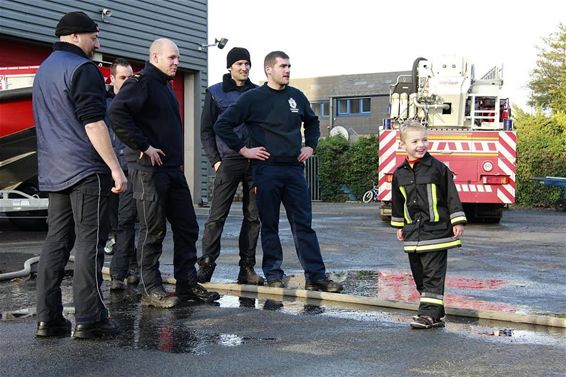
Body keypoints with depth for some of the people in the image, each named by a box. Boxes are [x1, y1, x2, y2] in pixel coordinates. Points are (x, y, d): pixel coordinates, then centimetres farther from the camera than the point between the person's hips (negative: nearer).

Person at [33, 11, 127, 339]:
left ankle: (48, 318, 9)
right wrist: (116, 168, -17)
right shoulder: (82, 68, -9)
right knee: (90, 243, -5)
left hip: (54, 173, 9)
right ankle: (89, 319, -4)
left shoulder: (44, 70, 21)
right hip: (86, 170, -9)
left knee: (57, 243, 8)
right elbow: (93, 123, -17)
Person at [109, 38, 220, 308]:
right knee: (153, 230, -3)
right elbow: (117, 114, -25)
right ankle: (151, 290, 6)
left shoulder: (166, 87, 20)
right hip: (148, 168, -9)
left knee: (187, 226, 10)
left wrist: (178, 158, 16)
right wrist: (143, 146, -21)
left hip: (172, 168, 9)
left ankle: (187, 284, 18)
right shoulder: (140, 83, -10)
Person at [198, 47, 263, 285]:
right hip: (228, 162, -3)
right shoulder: (216, 93, 5)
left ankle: (247, 267, 11)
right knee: (217, 216, -6)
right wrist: (215, 160, -4)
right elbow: (206, 130, 4)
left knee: (253, 217, 4)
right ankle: (206, 264, 0)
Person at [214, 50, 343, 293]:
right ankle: (273, 275, 13)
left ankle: (315, 275, 3)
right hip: (266, 170, -4)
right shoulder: (253, 98, -3)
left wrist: (310, 146, 16)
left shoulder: (297, 96, 11)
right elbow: (222, 124, -3)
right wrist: (242, 149, -6)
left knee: (304, 223, 2)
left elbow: (312, 122, 29)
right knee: (269, 225, 4)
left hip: (294, 168, 4)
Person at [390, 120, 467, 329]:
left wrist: (457, 222, -7)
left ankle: (430, 313, -5)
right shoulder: (400, 173, 7)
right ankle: (436, 313, 20)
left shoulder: (438, 168, -7)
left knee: (433, 273, -6)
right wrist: (399, 226, 22)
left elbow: (451, 196, -5)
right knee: (419, 275, 10)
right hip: (413, 233, 6)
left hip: (436, 230, -6)